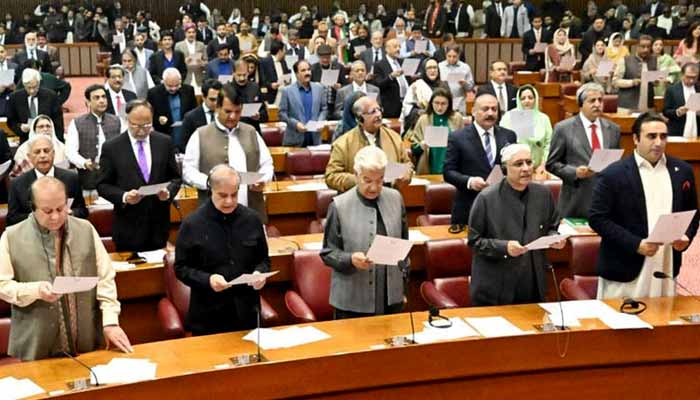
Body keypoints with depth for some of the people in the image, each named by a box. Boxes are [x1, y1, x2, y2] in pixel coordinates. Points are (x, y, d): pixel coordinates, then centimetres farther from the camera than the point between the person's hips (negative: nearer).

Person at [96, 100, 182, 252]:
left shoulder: (164, 142, 4)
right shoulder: (111, 147, -3)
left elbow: (175, 177, 10)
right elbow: (102, 185, 0)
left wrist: (168, 191, -11)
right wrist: (124, 197, -18)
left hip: (159, 224, 2)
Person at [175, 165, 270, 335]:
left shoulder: (252, 219, 3)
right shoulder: (192, 224, -6)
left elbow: (264, 260, 13)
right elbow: (181, 268, -2)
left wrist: (260, 273, -9)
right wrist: (207, 280, -19)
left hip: (247, 311, 3)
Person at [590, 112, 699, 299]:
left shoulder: (682, 171, 7)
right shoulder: (613, 174, -7)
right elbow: (597, 218, -10)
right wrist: (636, 244, -17)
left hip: (666, 271, 4)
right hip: (624, 272, -4)